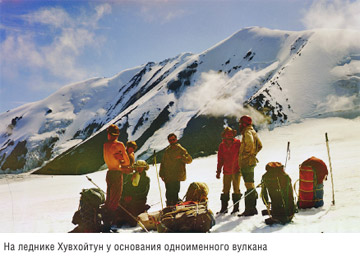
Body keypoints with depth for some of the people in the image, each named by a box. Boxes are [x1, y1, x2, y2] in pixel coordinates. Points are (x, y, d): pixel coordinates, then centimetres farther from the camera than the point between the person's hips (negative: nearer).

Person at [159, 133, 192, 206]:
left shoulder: (181, 149, 0)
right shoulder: (167, 150, 15)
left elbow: (189, 160, -6)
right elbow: (163, 163, 19)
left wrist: (182, 157, -25)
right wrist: (161, 174, 11)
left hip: (177, 176, -5)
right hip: (167, 177, 5)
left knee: (174, 193, -12)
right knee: (168, 194, 8)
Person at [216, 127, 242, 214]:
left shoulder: (238, 143, -2)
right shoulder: (222, 146, 6)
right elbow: (220, 160, 9)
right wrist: (218, 171, 7)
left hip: (236, 170, -3)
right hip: (226, 171, 3)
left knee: (236, 189, 1)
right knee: (225, 190, 7)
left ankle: (236, 207, 10)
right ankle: (224, 208, 14)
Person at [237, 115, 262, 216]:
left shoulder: (247, 132, -12)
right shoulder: (253, 132, 18)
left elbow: (250, 144, -29)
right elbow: (259, 145, 25)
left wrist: (245, 155, -17)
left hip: (247, 162, -10)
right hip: (251, 161, 10)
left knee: (249, 185, -9)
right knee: (250, 184, 14)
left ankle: (250, 209, -8)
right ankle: (252, 208, 20)